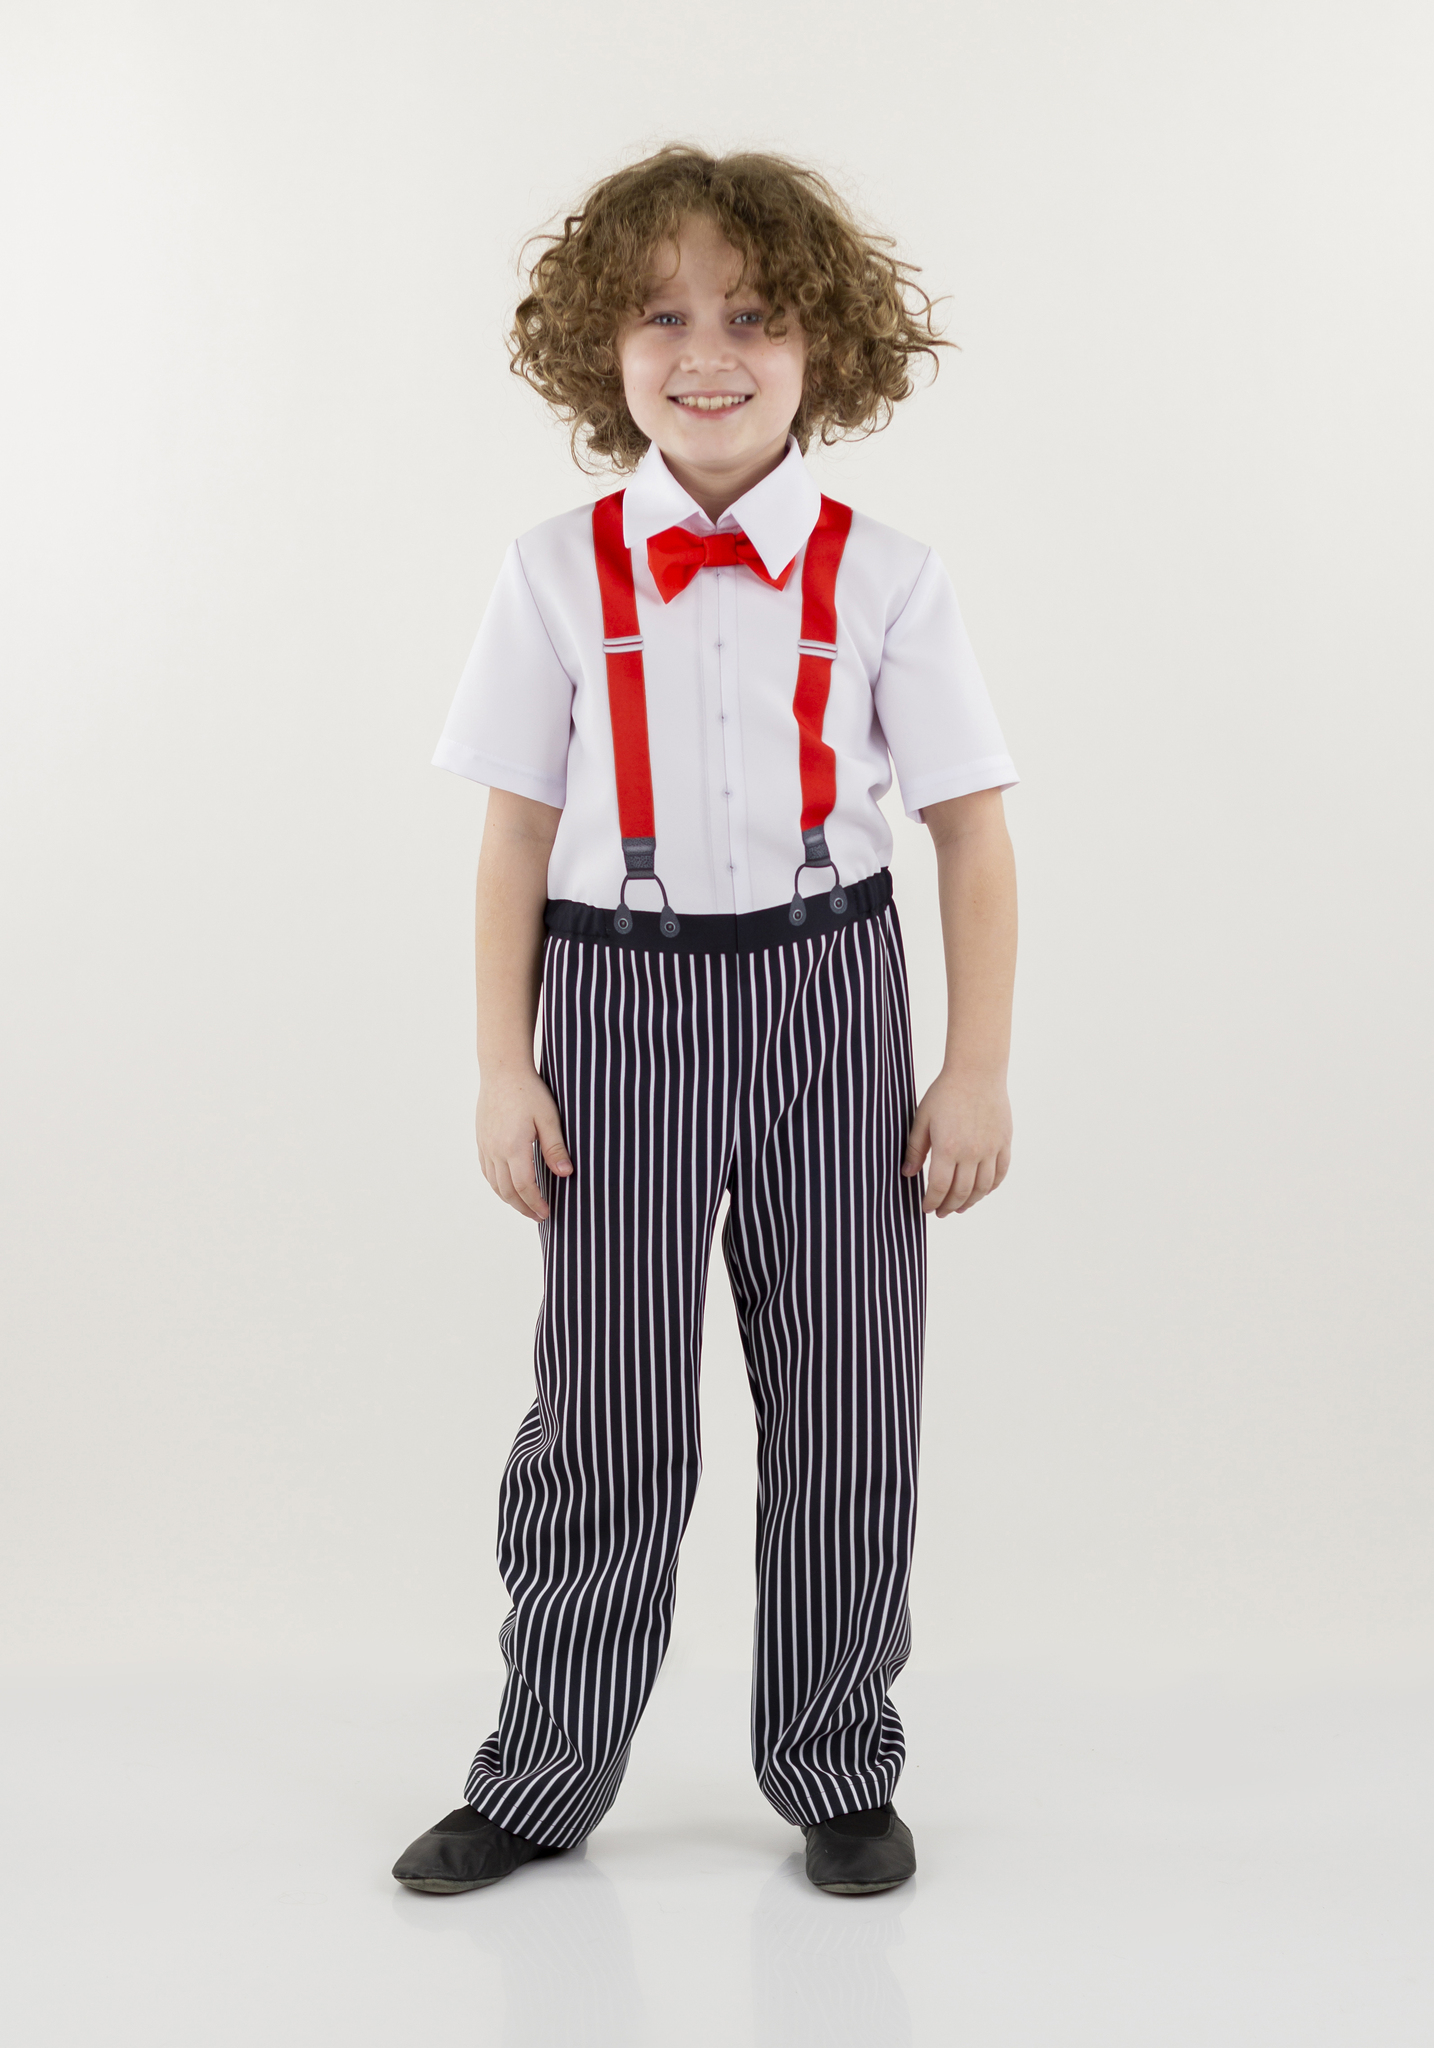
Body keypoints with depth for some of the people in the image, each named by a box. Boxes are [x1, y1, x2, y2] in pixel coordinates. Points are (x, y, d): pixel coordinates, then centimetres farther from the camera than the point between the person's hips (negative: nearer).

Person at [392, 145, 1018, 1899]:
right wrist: (504, 1067, -2)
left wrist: (978, 1067, -3)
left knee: (842, 1394, 7)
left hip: (828, 994, 0)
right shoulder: (558, 574, 1)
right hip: (623, 997, 0)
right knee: (608, 1402, 5)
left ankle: (840, 1774, 26)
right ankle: (539, 1781, 24)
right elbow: (516, 834, 2)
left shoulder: (882, 579, 0)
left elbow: (972, 833, 2)